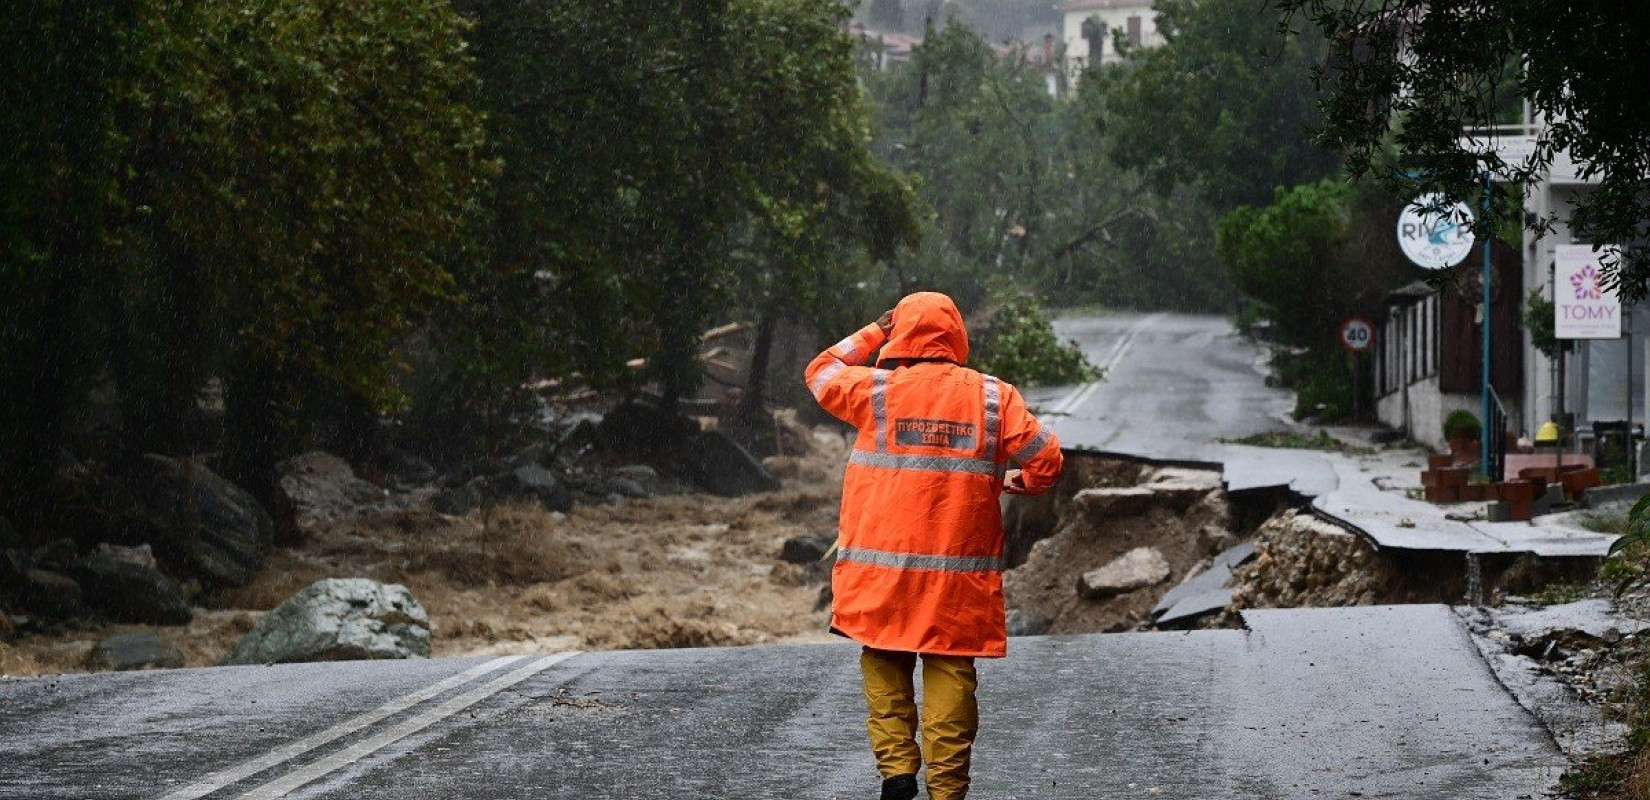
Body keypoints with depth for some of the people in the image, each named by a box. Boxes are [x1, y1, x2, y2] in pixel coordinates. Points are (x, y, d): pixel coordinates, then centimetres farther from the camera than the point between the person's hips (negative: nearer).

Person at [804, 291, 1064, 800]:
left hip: (884, 566, 0)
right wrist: (1018, 484, 23)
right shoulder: (993, 397, 1)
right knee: (950, 673, 4)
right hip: (961, 577, 1)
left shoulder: (876, 390, -1)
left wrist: (873, 334, 25)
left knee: (884, 664, 12)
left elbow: (821, 374, 17)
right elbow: (1046, 458, 2)